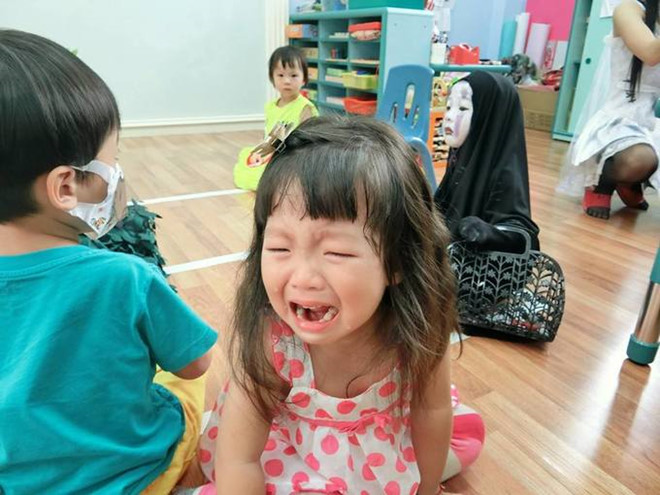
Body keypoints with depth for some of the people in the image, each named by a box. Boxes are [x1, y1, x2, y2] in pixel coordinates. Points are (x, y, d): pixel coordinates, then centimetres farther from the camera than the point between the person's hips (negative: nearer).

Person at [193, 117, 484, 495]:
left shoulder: (417, 328, -33)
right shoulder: (264, 336, -37)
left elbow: (432, 411, -14)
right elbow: (239, 460, -28)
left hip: (388, 433, 2)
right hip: (289, 440, -1)